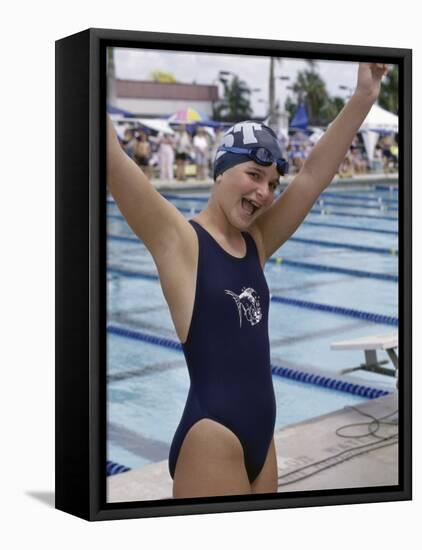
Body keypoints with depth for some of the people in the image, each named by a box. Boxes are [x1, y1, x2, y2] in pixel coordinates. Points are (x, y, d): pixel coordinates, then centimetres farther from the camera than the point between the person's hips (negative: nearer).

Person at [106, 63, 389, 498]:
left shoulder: (256, 243, 10)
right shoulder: (177, 238, -8)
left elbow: (314, 174, 9)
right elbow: (111, 157, -20)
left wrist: (363, 98, 3)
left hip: (261, 437, 8)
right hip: (210, 439, -8)